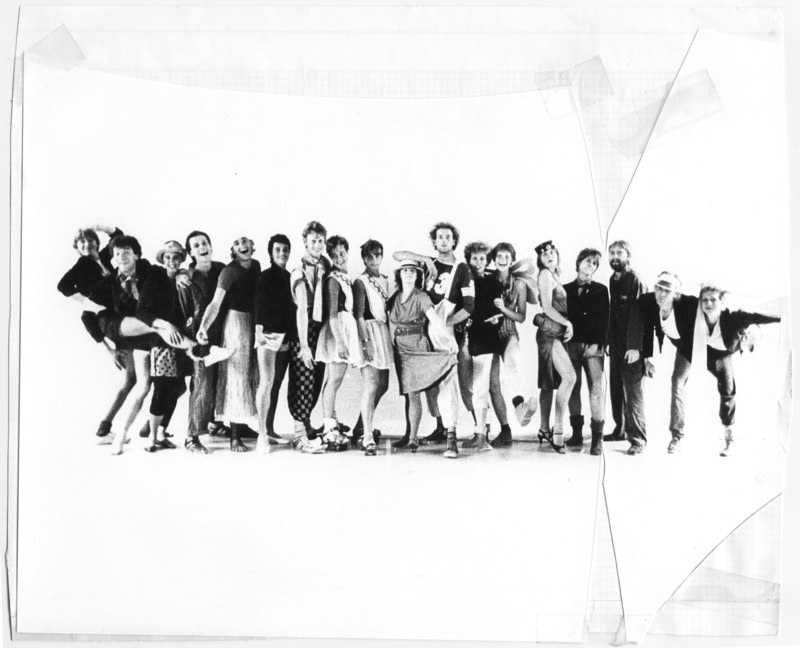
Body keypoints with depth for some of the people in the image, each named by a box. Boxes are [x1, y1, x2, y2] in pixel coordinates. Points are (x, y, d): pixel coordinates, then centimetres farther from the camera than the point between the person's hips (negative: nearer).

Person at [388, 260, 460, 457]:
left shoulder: (421, 297, -3)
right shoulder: (394, 298, 10)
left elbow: (434, 318, -18)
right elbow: (390, 322, 14)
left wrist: (449, 337, -32)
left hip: (420, 348, -4)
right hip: (402, 351, 4)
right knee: (410, 394, 5)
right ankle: (411, 439, 10)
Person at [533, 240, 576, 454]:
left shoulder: (554, 276, 20)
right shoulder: (545, 275, -5)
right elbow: (547, 308, -12)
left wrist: (566, 325, 6)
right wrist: (567, 323, -11)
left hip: (556, 333, 9)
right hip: (550, 332, -9)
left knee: (550, 383, 10)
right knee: (569, 376, -21)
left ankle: (544, 429, 16)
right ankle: (558, 428, -20)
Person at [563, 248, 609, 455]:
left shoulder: (601, 290, 10)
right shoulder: (565, 289, 13)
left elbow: (605, 319, 3)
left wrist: (601, 343, -8)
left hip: (593, 345, -2)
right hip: (570, 344, 2)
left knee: (596, 389, -7)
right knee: (572, 388, 3)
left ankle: (597, 437, -7)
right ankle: (577, 433, 10)